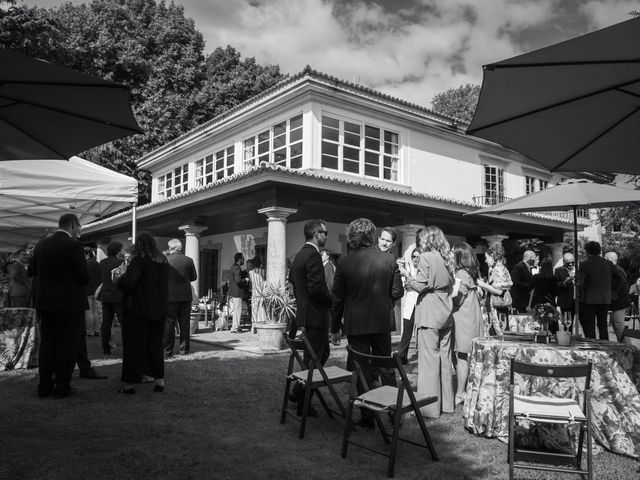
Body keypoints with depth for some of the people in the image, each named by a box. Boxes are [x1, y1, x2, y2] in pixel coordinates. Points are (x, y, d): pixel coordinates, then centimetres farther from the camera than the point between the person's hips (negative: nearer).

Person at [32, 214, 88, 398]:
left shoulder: (41, 244, 5)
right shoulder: (73, 245, -15)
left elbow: (35, 272, 12)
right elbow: (84, 276, -16)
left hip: (45, 303, 6)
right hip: (69, 303, -6)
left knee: (47, 344, 14)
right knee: (66, 346, 3)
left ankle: (44, 386, 19)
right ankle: (62, 387, 9)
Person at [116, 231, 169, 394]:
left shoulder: (139, 260, -14)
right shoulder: (163, 260, 8)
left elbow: (128, 284, -21)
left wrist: (118, 278, 1)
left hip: (139, 310, -6)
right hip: (159, 311, 6)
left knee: (134, 346, 2)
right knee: (156, 344, 14)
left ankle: (130, 383, 8)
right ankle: (159, 379, 17)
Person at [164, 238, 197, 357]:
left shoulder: (166, 260, -9)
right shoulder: (189, 260, -2)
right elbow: (194, 277, 7)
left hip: (170, 296, -2)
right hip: (186, 296, 3)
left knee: (169, 323, 4)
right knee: (184, 323, 11)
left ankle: (168, 351, 6)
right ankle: (184, 349, 17)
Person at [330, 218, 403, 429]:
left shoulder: (344, 263, -10)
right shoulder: (389, 260, -5)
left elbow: (337, 298, -5)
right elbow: (397, 292, 0)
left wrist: (335, 328, 4)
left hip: (356, 324, -2)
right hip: (382, 323, 2)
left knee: (362, 371, 7)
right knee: (386, 367, 17)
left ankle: (368, 417, 14)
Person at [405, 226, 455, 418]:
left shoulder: (426, 257, -10)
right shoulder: (447, 258, 11)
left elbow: (420, 286, -14)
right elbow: (450, 286, 15)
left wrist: (409, 280, 5)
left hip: (429, 313, -7)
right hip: (445, 313, 8)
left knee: (429, 358, -3)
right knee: (444, 356, 13)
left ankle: (430, 407, 2)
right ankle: (446, 402, 23)